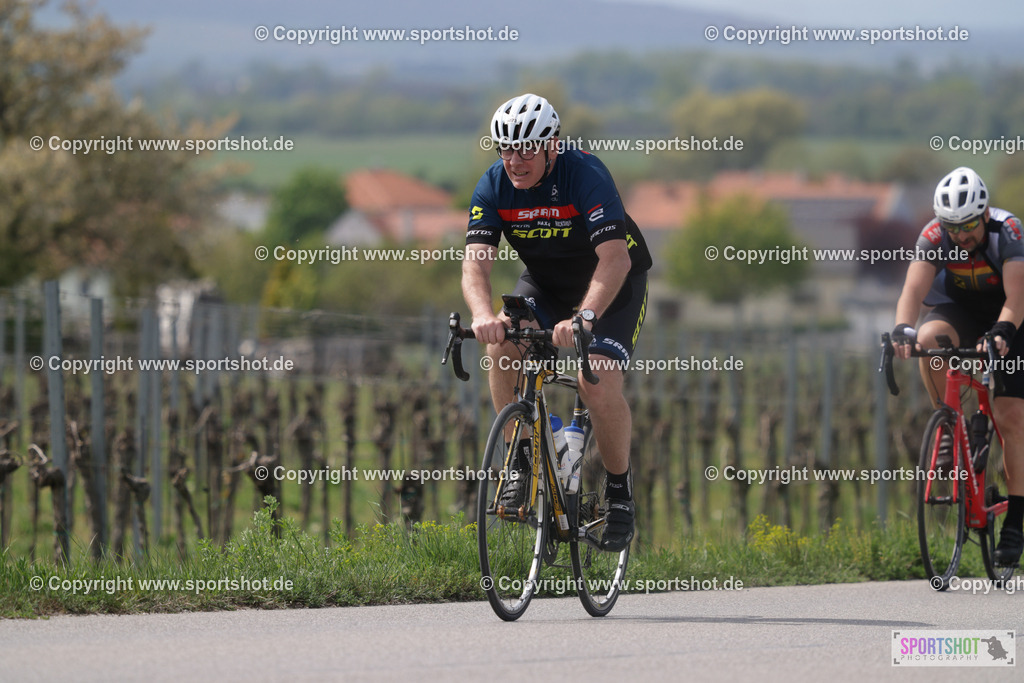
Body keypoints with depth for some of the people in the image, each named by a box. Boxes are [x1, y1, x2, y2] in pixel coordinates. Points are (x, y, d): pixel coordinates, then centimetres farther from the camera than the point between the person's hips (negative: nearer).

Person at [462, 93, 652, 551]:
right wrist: (484, 315, -50)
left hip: (611, 285, -4)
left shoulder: (585, 175, -30)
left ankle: (620, 490, 1)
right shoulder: (494, 187, -17)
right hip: (544, 282, 4)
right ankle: (523, 463, -10)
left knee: (598, 385, -23)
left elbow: (615, 257, -41)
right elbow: (476, 260, -28)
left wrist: (584, 317, -57)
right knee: (502, 342, -26)